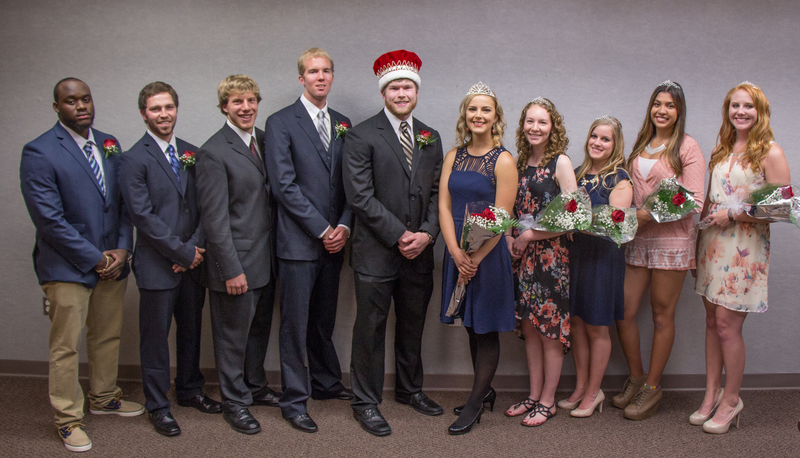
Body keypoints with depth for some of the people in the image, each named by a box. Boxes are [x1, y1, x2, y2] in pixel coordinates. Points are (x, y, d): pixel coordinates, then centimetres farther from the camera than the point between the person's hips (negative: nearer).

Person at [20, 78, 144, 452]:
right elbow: (49, 220, -16)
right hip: (68, 267, -6)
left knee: (108, 337, 18)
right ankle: (68, 419, 20)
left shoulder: (109, 144, 9)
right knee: (66, 348, 4)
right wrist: (95, 258, -14)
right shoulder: (39, 153, -11)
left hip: (112, 263, 6)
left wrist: (122, 249, -3)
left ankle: (104, 398, 38)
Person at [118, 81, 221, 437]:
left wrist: (195, 247, -6)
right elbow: (143, 216, -13)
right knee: (156, 337, 5)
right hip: (157, 265, -5)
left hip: (192, 262, 5)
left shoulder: (191, 153, 9)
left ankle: (190, 391, 34)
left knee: (191, 331, 16)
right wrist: (183, 253, -13)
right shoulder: (134, 160, -7)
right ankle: (157, 405, 19)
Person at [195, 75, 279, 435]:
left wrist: (275, 252, 9)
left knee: (260, 328, 20)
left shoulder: (264, 140, 8)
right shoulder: (213, 153, -14)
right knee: (233, 336, 8)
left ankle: (255, 387, 39)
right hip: (237, 263, -7)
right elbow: (214, 218, -16)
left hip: (265, 259, 7)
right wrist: (231, 269, -17)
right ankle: (235, 403, 24)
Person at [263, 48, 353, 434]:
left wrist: (343, 226, -4)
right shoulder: (280, 123, -4)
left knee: (324, 321, 17)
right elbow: (284, 185, -11)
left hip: (333, 240, 5)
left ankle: (325, 383, 33)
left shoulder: (342, 124, 13)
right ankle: (294, 401, 12)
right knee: (295, 324, 2)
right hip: (299, 242, -5)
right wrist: (322, 229, -12)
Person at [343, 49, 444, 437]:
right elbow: (360, 196, -12)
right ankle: (366, 402, 18)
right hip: (376, 252, -5)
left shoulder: (430, 138, 13)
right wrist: (399, 236, -14)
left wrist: (427, 233, -5)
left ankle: (409, 389, 35)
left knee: (413, 326, 17)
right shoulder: (362, 136, -6)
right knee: (371, 328, 3)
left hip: (419, 251, 6)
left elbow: (436, 192, 11)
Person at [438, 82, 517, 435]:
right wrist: (456, 254, -11)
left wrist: (475, 259, -15)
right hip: (457, 252, 5)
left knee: (487, 330, 5)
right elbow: (444, 207, 1)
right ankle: (485, 392, 30)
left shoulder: (503, 161, -8)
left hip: (489, 255, -5)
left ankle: (475, 403, 18)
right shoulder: (454, 156, 6)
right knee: (471, 327, 14)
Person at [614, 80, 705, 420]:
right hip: (637, 239, 5)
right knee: (623, 311, 4)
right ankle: (636, 378, 24)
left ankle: (652, 387, 17)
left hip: (671, 239, -5)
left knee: (662, 315, 4)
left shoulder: (687, 147, -3)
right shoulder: (641, 146, 15)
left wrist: (651, 214, -19)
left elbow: (694, 201, -10)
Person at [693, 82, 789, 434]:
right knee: (712, 320, 10)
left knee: (727, 324, -3)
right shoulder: (721, 150, 13)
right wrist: (704, 214, 7)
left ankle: (731, 400, 14)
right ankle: (712, 393, 21)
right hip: (712, 242, 6)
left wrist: (733, 215, -14)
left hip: (745, 246, -6)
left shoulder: (770, 152, -7)